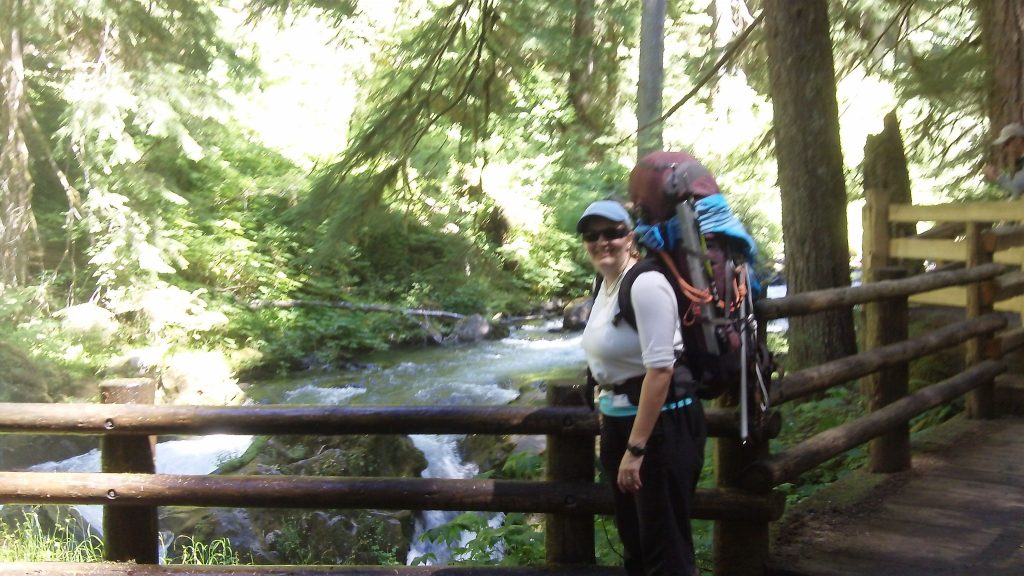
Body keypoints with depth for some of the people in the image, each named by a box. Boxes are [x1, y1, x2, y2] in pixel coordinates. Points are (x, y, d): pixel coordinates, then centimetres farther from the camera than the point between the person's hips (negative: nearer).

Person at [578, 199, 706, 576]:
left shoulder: (645, 283, -18)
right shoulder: (604, 284, 9)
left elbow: (660, 369, -23)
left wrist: (635, 449, -22)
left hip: (661, 424, -9)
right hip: (619, 421, 9)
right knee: (634, 543, 20)